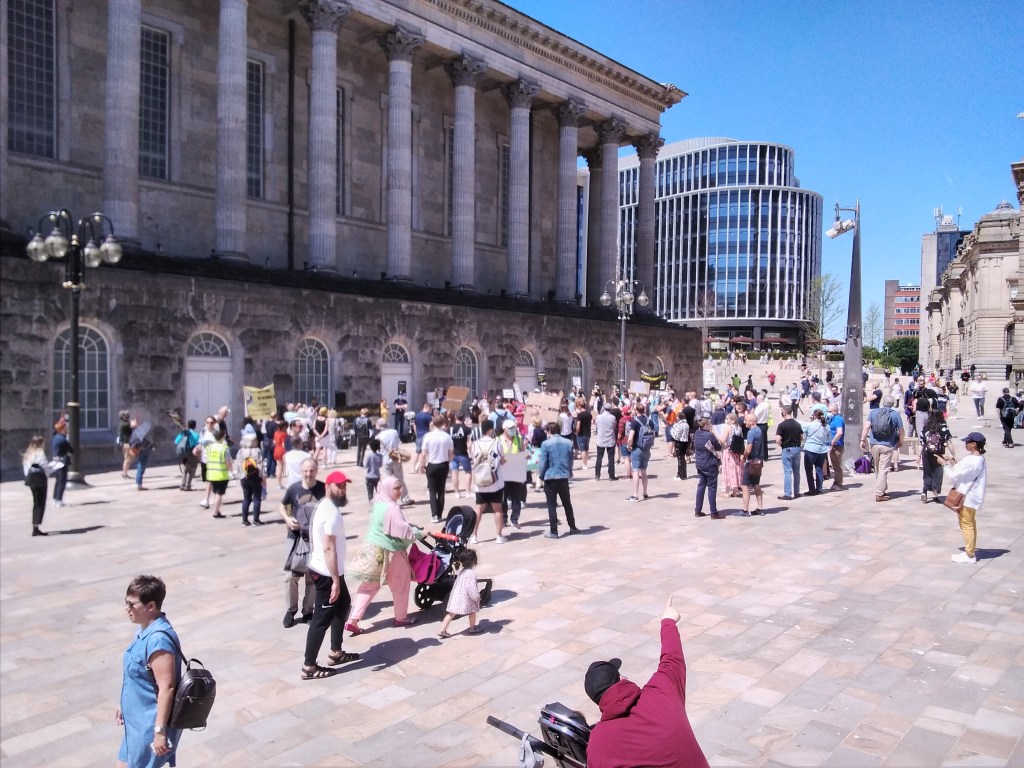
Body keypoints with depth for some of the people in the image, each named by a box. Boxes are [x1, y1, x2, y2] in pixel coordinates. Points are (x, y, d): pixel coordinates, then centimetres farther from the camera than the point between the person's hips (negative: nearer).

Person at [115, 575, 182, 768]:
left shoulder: (158, 639, -28)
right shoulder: (146, 630, 3)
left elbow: (166, 688, -27)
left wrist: (160, 731, -25)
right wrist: (125, 705, 24)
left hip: (151, 724, -10)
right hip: (139, 720, 10)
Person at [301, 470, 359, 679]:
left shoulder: (324, 505, 9)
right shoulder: (331, 512, -23)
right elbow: (329, 548, -28)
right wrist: (335, 580, -27)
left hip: (323, 569, 11)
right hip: (327, 573, -11)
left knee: (343, 604, 23)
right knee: (322, 618, -1)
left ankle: (336, 652, 33)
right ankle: (308, 667, 8)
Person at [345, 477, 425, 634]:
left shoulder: (379, 502, 7)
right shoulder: (392, 508, -22)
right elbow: (403, 530, -22)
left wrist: (413, 528, 11)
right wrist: (420, 533, -7)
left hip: (373, 548, 8)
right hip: (389, 551, -8)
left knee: (369, 585, 12)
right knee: (400, 584, 13)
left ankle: (352, 620, 7)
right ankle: (401, 617, 27)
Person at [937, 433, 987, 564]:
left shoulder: (972, 461, -27)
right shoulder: (978, 458, 5)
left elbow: (954, 475, -21)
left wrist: (944, 463, -11)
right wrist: (954, 463, 3)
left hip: (968, 497, -10)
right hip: (970, 495, 10)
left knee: (967, 525, 0)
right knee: (970, 524, 20)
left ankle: (969, 555, 8)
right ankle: (971, 549, 31)